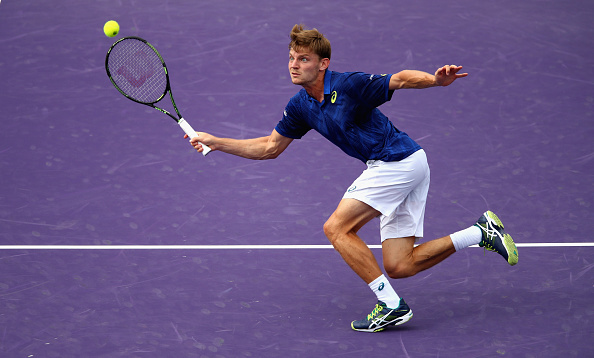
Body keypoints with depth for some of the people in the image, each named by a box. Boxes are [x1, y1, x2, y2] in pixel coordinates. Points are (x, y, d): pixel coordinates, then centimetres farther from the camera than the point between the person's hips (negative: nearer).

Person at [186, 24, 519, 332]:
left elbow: (399, 79, -15)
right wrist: (215, 142, 12)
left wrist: (436, 80, -34)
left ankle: (391, 304, -10)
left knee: (337, 228, -13)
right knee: (397, 266, 4)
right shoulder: (300, 106, 8)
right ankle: (481, 232, 11)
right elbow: (270, 147, 18)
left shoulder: (348, 85, -15)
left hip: (397, 161, -8)